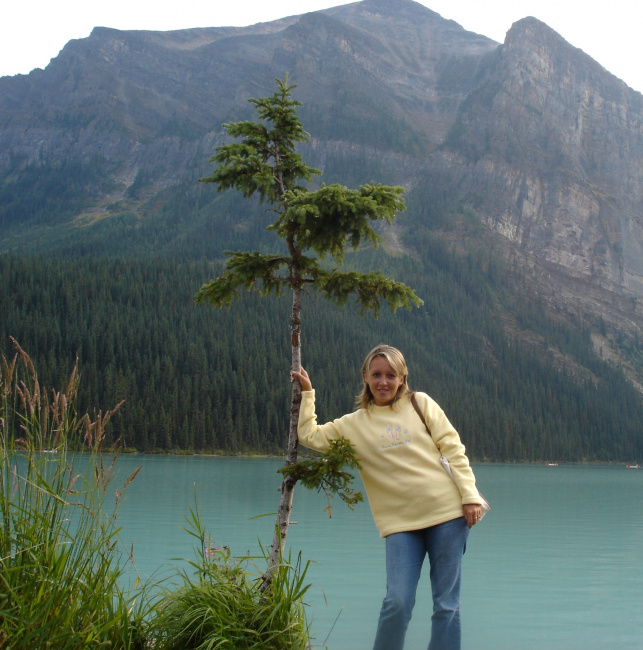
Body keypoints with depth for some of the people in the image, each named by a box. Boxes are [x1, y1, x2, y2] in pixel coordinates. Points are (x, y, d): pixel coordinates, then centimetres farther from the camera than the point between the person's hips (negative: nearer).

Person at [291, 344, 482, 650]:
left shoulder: (420, 403, 7)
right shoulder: (354, 424, 11)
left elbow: (453, 449, 4)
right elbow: (310, 436, 12)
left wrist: (469, 496, -4)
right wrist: (307, 393, 13)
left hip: (446, 512, 0)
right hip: (400, 523, 0)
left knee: (447, 604, 3)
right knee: (397, 603, -10)